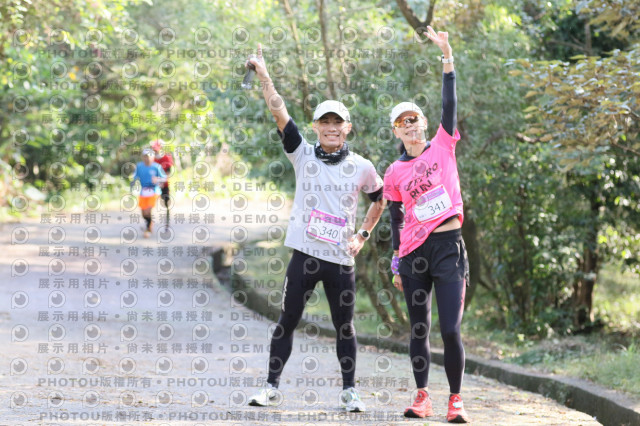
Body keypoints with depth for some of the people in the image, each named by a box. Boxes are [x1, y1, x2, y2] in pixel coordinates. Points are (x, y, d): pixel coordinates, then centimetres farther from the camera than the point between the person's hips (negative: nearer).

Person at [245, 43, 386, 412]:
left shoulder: (362, 167, 5)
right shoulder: (303, 155, 2)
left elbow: (380, 199, 20)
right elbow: (279, 112, -4)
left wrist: (363, 235, 10)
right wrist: (264, 75, -11)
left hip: (342, 258, 1)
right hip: (305, 255, 0)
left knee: (345, 326, 7)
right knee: (287, 321, 3)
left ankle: (350, 391, 18)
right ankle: (272, 386, 12)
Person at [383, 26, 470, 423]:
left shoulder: (443, 146, 5)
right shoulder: (395, 173, 7)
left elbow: (450, 103, -5)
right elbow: (396, 220, 13)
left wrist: (447, 55, -11)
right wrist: (396, 263, 11)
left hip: (449, 247, -2)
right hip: (414, 254, 2)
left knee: (451, 330, -7)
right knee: (420, 328, 5)